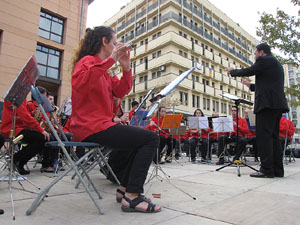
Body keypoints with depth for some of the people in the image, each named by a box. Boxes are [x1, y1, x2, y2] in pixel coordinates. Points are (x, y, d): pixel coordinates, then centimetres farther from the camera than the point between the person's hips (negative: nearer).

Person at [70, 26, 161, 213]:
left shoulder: (102, 66, 23)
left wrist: (126, 67, -2)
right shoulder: (88, 61, -5)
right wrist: (110, 60, -28)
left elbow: (120, 92, 11)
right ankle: (132, 197, -12)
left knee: (143, 138, 19)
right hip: (92, 128, -10)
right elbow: (79, 83, -29)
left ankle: (124, 189, 16)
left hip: (99, 125, 10)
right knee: (151, 139, -13)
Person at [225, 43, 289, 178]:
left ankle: (267, 169, -9)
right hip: (278, 105, 10)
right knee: (273, 137, 10)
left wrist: (231, 71, 12)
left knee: (263, 136, -10)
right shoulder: (276, 63, 28)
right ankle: (277, 169, 13)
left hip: (268, 103, -10)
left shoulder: (265, 60, -2)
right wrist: (251, 86, 32)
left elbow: (247, 72, -5)